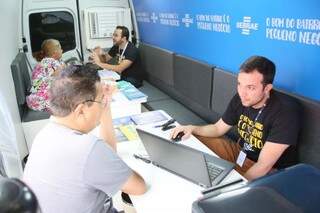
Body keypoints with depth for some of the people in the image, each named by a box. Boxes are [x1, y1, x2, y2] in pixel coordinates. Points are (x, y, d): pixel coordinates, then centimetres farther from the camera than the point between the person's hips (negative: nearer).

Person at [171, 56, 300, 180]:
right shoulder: (241, 99, -9)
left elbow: (264, 166, -29)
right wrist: (192, 128, -12)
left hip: (269, 171, -6)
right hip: (239, 152, 6)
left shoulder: (285, 112, -28)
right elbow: (218, 129, 5)